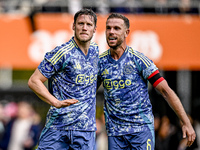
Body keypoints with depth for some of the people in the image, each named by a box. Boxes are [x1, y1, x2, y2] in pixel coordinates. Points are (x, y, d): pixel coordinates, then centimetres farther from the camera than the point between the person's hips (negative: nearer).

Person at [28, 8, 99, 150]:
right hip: (58, 125, -5)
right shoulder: (63, 53, -9)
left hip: (86, 128, 5)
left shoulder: (96, 51, 11)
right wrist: (56, 102, -20)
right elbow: (34, 81, -9)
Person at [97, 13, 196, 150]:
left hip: (142, 128, -3)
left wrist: (186, 123, -12)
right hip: (115, 132, 3)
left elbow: (165, 90, -7)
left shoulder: (138, 59, -5)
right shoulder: (101, 61, 5)